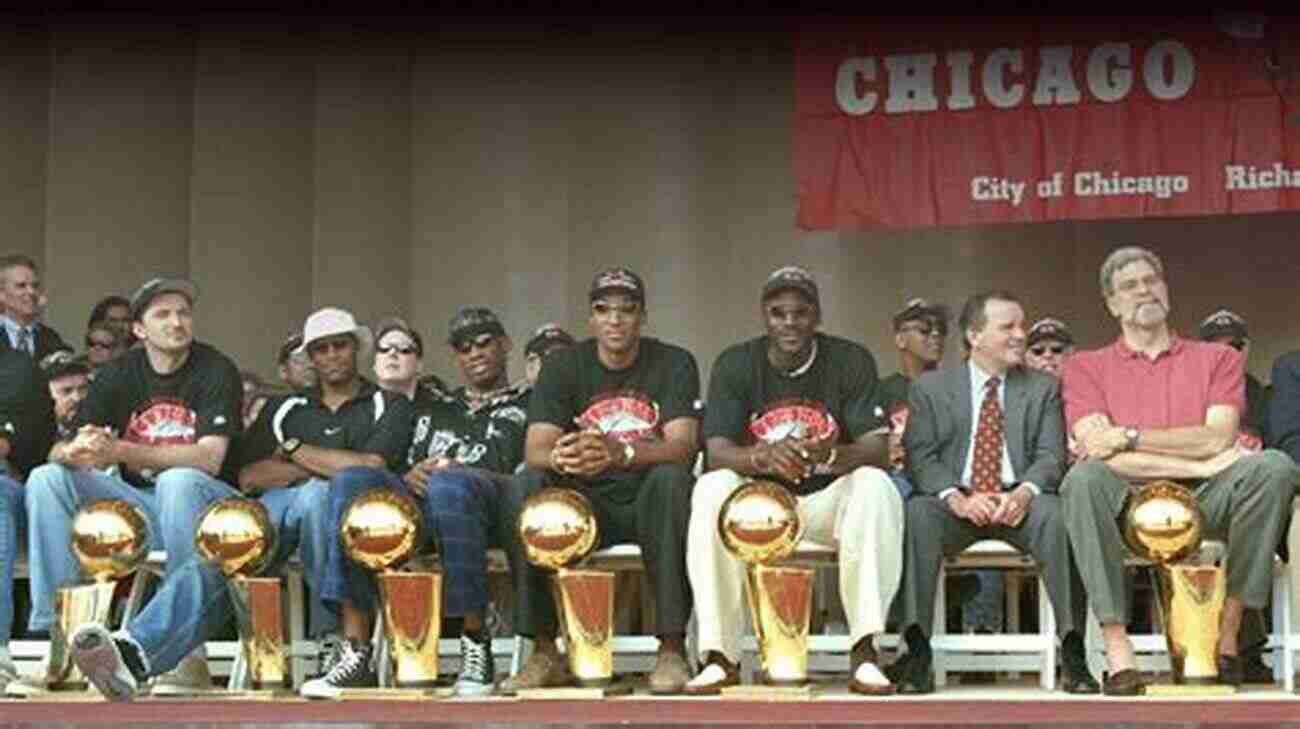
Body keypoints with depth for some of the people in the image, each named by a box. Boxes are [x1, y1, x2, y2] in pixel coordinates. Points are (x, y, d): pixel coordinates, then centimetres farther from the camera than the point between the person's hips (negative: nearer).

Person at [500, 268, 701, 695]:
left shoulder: (674, 364, 0)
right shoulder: (563, 367, 5)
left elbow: (683, 446, -15)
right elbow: (534, 449, -8)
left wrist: (621, 453, -36)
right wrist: (559, 459, -34)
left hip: (647, 502, -2)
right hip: (584, 506, 2)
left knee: (671, 479, -34)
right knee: (525, 486, -26)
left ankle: (672, 648, -33)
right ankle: (545, 653, -24)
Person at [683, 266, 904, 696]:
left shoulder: (852, 362, -4)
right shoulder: (735, 365, -3)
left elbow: (877, 450, -13)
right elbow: (717, 451, -14)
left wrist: (832, 455, -37)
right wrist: (764, 457, -37)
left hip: (827, 499, 0)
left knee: (875, 486, -31)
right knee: (711, 490, -31)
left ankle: (864, 651, -29)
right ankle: (719, 654, -27)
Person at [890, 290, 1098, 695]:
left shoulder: (1043, 388, 16)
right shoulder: (931, 387, 12)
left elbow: (1051, 455, 5)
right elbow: (920, 456, 0)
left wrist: (1024, 493, -18)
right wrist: (957, 498, -19)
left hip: (1018, 502, 1)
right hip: (956, 504, -1)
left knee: (1057, 514, -32)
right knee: (917, 512, -33)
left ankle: (1072, 650, -31)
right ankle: (916, 651, -35)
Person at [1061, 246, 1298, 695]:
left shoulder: (1218, 359, 17)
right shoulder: (1086, 367, 14)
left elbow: (1218, 438, -1)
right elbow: (1096, 448, -5)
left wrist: (1128, 437, -9)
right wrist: (1196, 464, -11)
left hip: (1203, 503, 1)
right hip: (1127, 503, -1)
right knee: (1084, 478, -34)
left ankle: (1228, 629, -21)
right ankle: (1118, 651, -37)